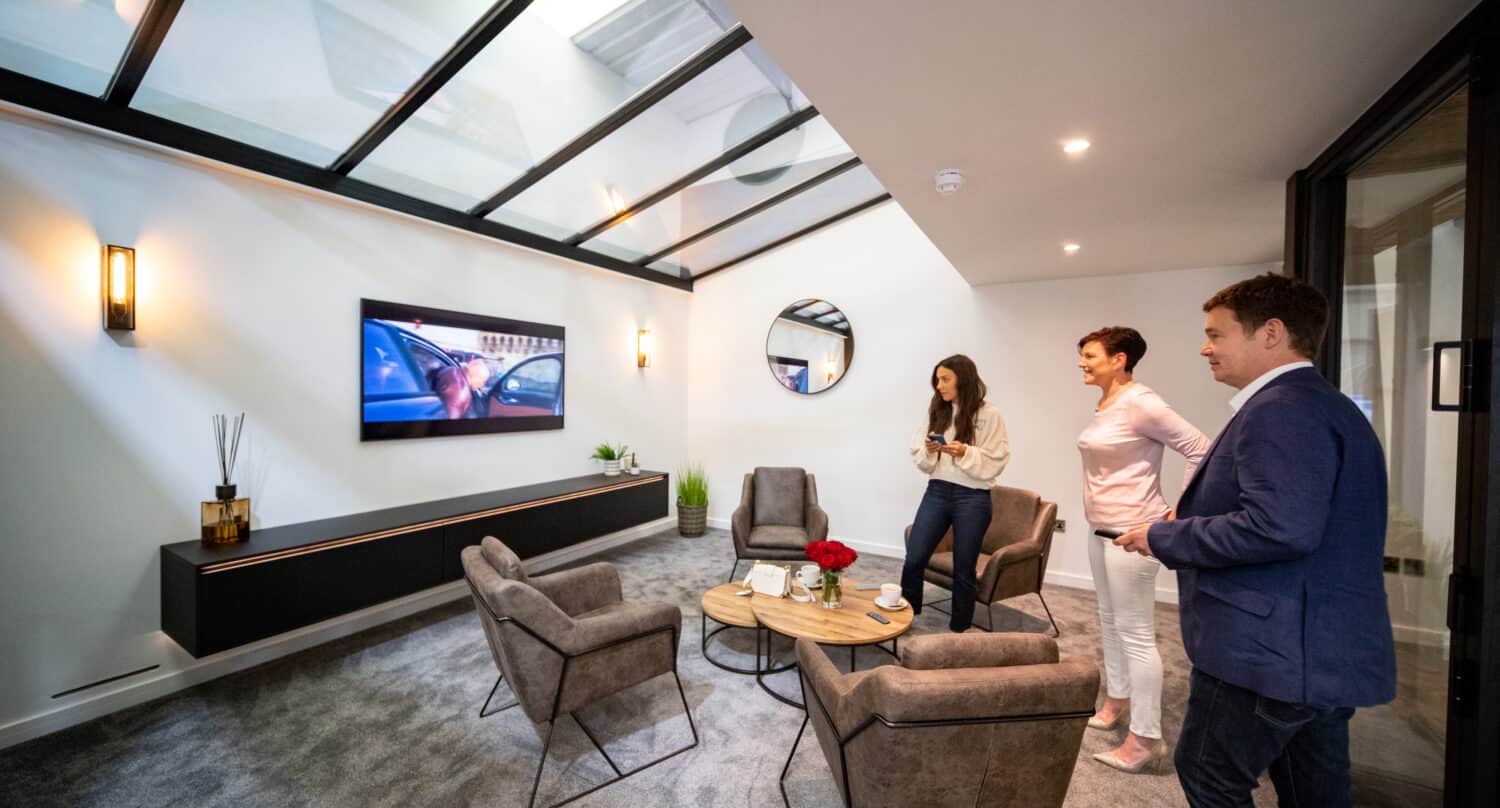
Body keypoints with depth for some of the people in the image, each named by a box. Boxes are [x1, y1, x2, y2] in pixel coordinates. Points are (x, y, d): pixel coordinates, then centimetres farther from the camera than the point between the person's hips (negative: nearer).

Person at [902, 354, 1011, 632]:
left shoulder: (989, 415, -5)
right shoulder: (936, 411, 5)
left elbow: (996, 463, -8)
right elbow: (918, 457, 8)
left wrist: (965, 454, -22)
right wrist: (929, 451, -13)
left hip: (972, 498, -3)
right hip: (936, 492, 4)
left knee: (963, 571, 9)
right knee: (913, 560, 3)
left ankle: (959, 631, 26)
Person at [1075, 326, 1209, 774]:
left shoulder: (1139, 403, -16)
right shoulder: (1105, 406, 9)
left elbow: (1201, 449, -18)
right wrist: (1096, 515, 16)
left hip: (1132, 531, -9)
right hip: (1100, 528, 9)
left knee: (1135, 632, 0)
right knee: (1110, 620, 20)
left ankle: (1146, 738, 13)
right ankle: (1117, 700, 37)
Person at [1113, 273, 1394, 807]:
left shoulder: (1278, 409, -19)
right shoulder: (1328, 405, 14)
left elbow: (1279, 527, -29)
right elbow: (1302, 521, 18)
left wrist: (1164, 538, -18)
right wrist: (1193, 520, 13)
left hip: (1270, 649, -10)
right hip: (1326, 648, 10)